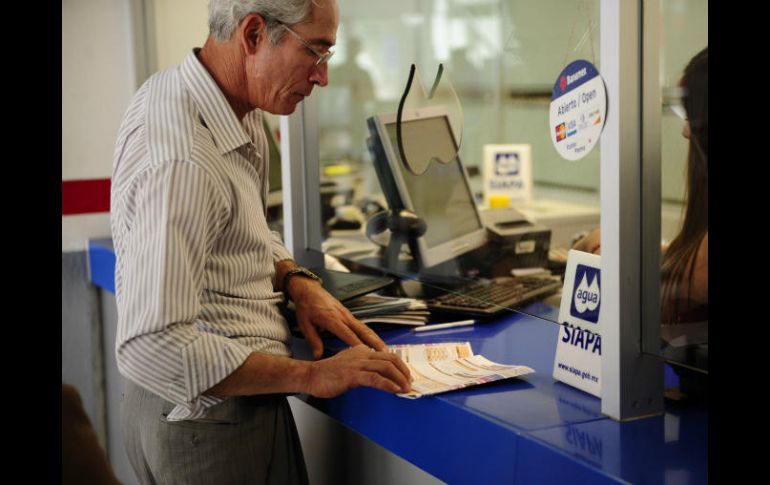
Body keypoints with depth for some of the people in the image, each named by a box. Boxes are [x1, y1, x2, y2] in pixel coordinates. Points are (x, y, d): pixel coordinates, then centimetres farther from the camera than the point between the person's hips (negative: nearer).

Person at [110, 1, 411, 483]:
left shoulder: (237, 109, 1)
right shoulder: (181, 162, -30)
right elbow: (152, 347, -34)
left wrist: (297, 280, -2)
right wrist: (310, 376, -28)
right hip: (213, 421, -9)